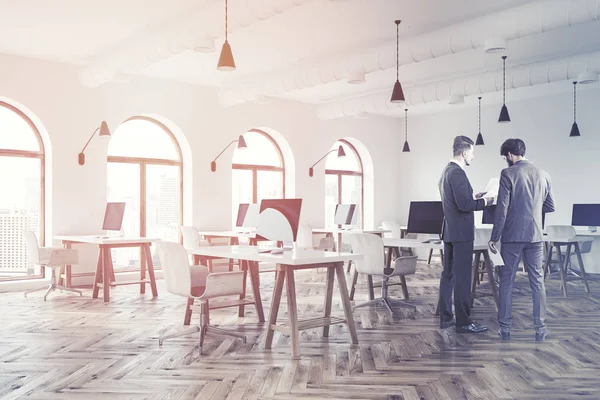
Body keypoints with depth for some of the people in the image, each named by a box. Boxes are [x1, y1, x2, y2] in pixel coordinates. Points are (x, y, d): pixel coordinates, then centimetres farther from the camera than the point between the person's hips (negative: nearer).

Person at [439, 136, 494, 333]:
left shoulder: (447, 171, 14)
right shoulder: (457, 173, -17)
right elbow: (464, 205, -24)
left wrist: (473, 198, 16)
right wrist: (484, 202, -10)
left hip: (450, 231, 10)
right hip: (461, 233, -10)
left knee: (449, 274, 12)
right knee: (463, 277, -4)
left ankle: (445, 317, 17)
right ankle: (463, 322, 1)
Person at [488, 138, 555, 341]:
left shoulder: (508, 174, -9)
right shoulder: (543, 174, 6)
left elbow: (502, 208, -13)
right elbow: (550, 207, 12)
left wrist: (494, 237, -7)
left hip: (512, 236, -4)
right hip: (535, 236, 4)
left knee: (506, 281, 6)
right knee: (537, 282, 10)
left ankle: (505, 328, 10)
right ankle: (540, 327, 12)